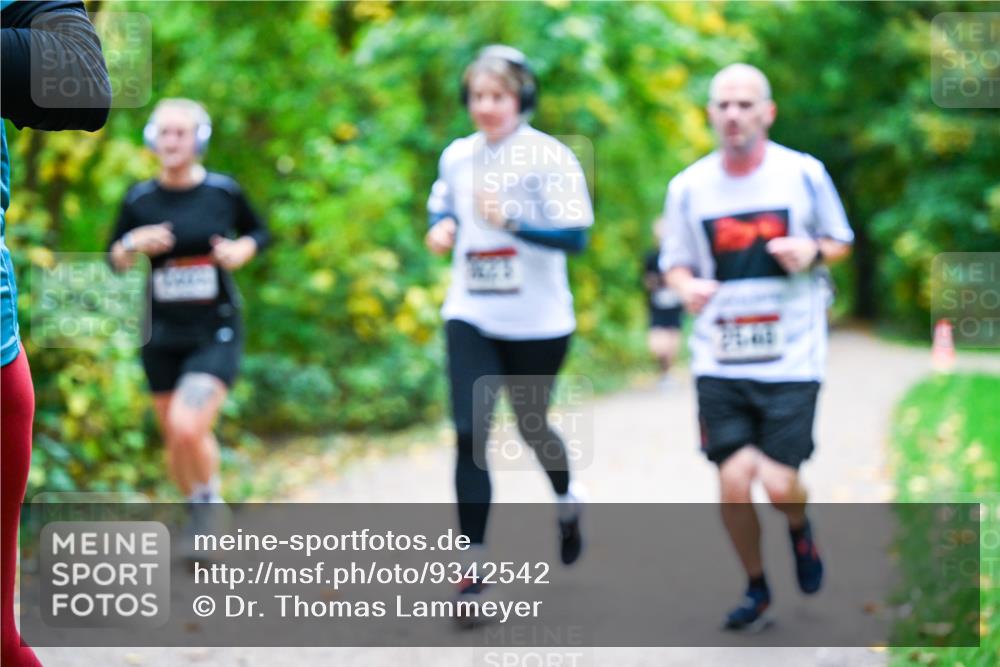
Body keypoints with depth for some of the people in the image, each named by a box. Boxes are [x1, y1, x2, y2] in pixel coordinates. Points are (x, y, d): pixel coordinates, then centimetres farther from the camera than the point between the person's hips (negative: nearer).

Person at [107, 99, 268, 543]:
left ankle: (209, 500, 7)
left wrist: (242, 251, -8)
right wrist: (134, 244, -13)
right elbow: (115, 260, 9)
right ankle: (198, 519, 34)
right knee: (174, 440, 9)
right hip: (162, 336, 3)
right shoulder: (140, 199, -1)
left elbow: (259, 233, 13)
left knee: (188, 428, -21)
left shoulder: (223, 192, -4)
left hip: (215, 333, -3)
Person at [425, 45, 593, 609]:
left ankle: (567, 500, 49)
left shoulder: (550, 157, -10)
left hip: (537, 322, -3)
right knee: (470, 433, -9)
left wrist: (511, 222, -29)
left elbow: (576, 235, -16)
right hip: (471, 316, 3)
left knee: (531, 426, 14)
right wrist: (442, 228, 0)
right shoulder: (457, 156, 5)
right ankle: (474, 565, -5)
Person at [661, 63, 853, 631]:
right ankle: (757, 590, 20)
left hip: (791, 357, -1)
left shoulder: (804, 174, -1)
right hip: (720, 361, 2)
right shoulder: (689, 187, 2)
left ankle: (800, 530, 29)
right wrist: (687, 287, -11)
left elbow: (841, 241, 12)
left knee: (779, 485, -9)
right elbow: (675, 264, 13)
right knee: (734, 483, -5)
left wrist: (812, 253, -11)